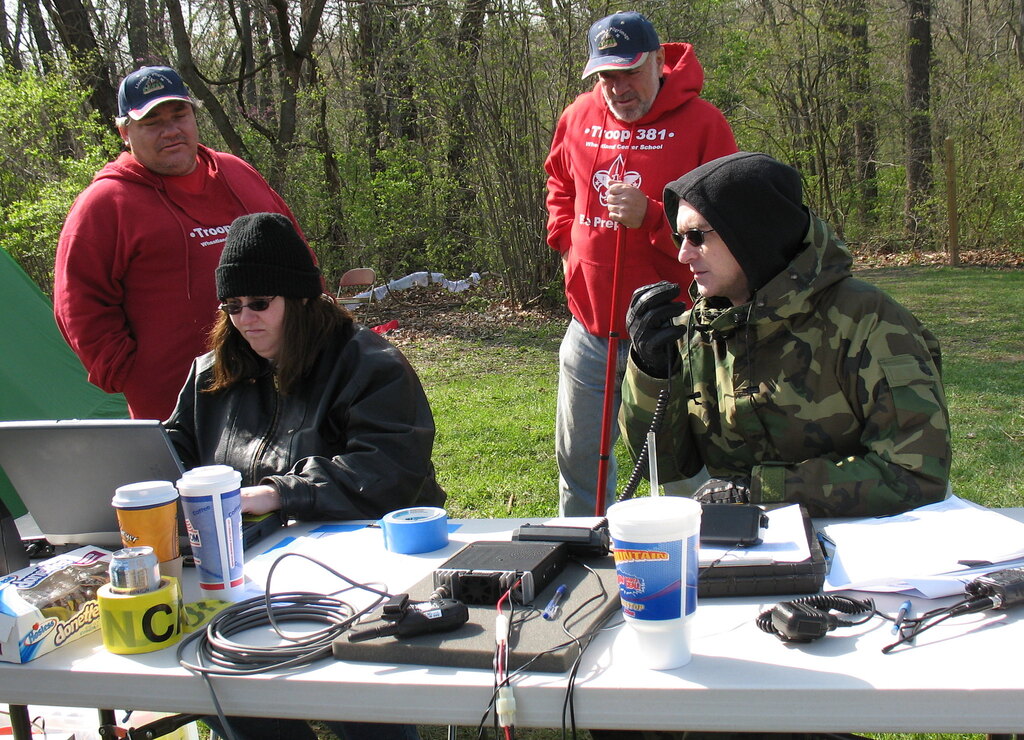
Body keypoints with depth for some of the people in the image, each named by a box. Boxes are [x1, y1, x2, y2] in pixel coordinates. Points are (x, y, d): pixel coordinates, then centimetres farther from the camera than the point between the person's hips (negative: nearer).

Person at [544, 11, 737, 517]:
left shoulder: (701, 123, -10)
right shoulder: (579, 118, 6)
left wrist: (650, 217, -25)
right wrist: (565, 238, 11)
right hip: (590, 331, 5)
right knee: (578, 458, 18)